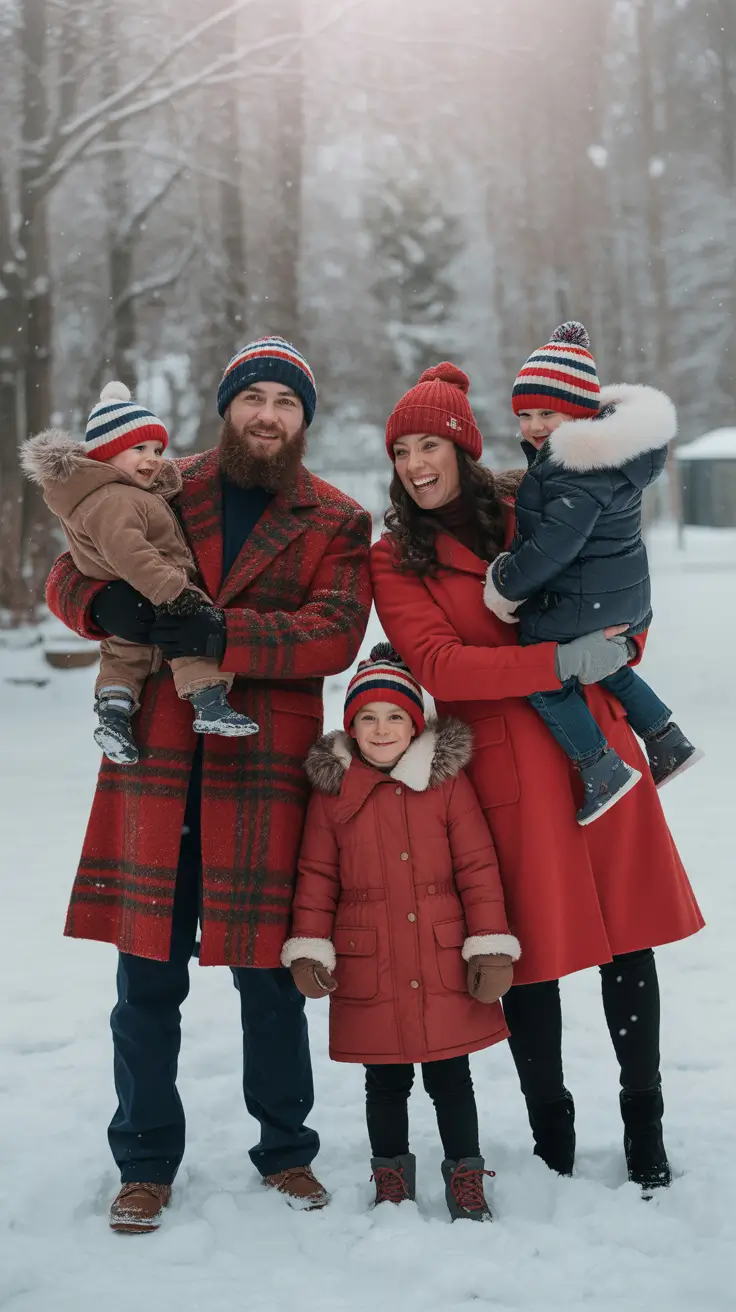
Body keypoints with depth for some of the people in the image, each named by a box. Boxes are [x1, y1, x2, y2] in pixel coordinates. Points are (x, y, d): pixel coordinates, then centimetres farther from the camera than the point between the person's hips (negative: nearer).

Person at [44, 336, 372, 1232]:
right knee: (147, 973, 5)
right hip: (155, 762, 1)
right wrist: (111, 604, -15)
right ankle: (145, 1163, 21)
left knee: (268, 974, 6)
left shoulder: (337, 524, 6)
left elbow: (334, 634, -9)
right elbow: (70, 576, 9)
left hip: (263, 766, -1)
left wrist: (220, 634, -22)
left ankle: (285, 1149, 26)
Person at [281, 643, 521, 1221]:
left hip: (445, 966, -1)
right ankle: (392, 1174, 29)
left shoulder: (448, 781, -1)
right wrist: (308, 949, -2)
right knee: (386, 1083, 12)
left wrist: (491, 947, -5)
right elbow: (317, 875, 5)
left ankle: (466, 1176, 23)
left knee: (450, 1078, 8)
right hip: (368, 970, 1)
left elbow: (478, 867, -1)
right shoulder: (332, 790, 1)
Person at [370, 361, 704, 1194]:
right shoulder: (395, 560, 1)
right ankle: (550, 1128, 20)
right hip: (504, 765, -2)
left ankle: (644, 1125, 19)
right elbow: (437, 665, -13)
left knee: (627, 931, 4)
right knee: (531, 943, 1)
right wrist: (560, 660, -18)